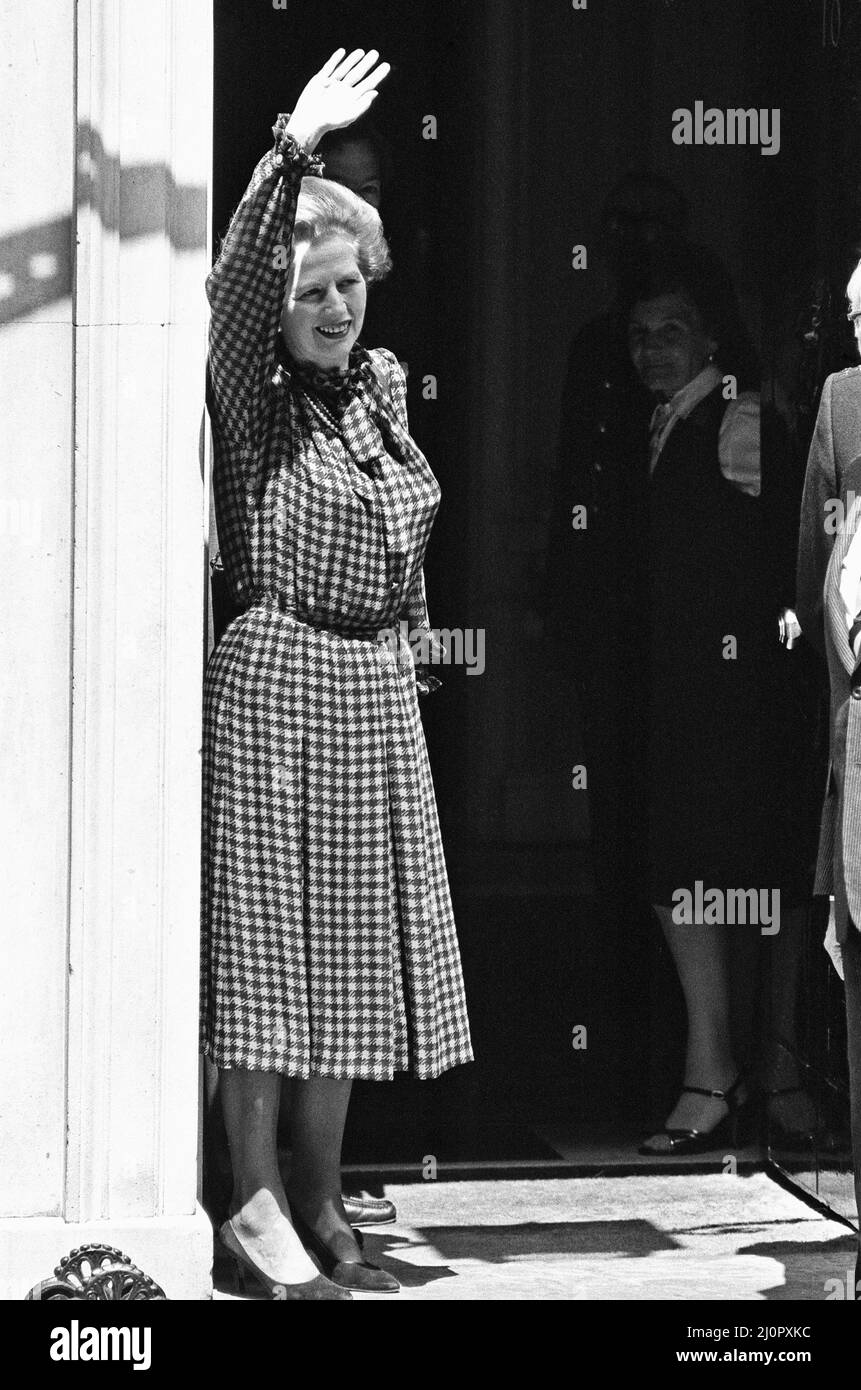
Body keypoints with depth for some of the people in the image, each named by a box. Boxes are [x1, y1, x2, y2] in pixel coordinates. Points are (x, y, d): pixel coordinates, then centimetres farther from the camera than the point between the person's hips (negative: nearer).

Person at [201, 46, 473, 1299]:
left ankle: (321, 1205, 17)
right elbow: (236, 281, -25)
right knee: (267, 939, -3)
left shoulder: (381, 389, 12)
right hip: (274, 677, -7)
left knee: (352, 955, 9)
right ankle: (258, 1202, 3)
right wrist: (294, 149, -36)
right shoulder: (253, 397, -6)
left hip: (376, 692, 7)